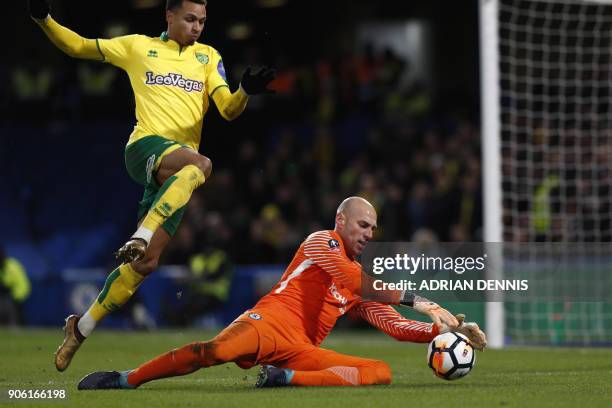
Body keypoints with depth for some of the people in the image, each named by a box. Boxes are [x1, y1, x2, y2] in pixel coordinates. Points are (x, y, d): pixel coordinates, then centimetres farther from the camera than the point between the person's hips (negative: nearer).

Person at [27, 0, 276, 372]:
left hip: (177, 171, 4)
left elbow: (229, 110, 7)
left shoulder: (208, 57, 19)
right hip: (146, 146, -4)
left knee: (147, 260, -3)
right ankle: (139, 237, -46)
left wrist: (245, 91, -15)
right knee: (199, 164, -38)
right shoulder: (138, 47, 13)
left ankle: (82, 328, 8)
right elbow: (78, 46, 19)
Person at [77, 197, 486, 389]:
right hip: (272, 321, -6)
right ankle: (125, 380, -25)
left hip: (302, 350, 6)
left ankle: (287, 378, -26)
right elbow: (350, 276, -11)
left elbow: (396, 325, 25)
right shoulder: (321, 242, 8)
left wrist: (446, 328, 10)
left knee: (382, 372, -15)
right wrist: (416, 300, -16)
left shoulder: (360, 289, 29)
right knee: (215, 350, -36)